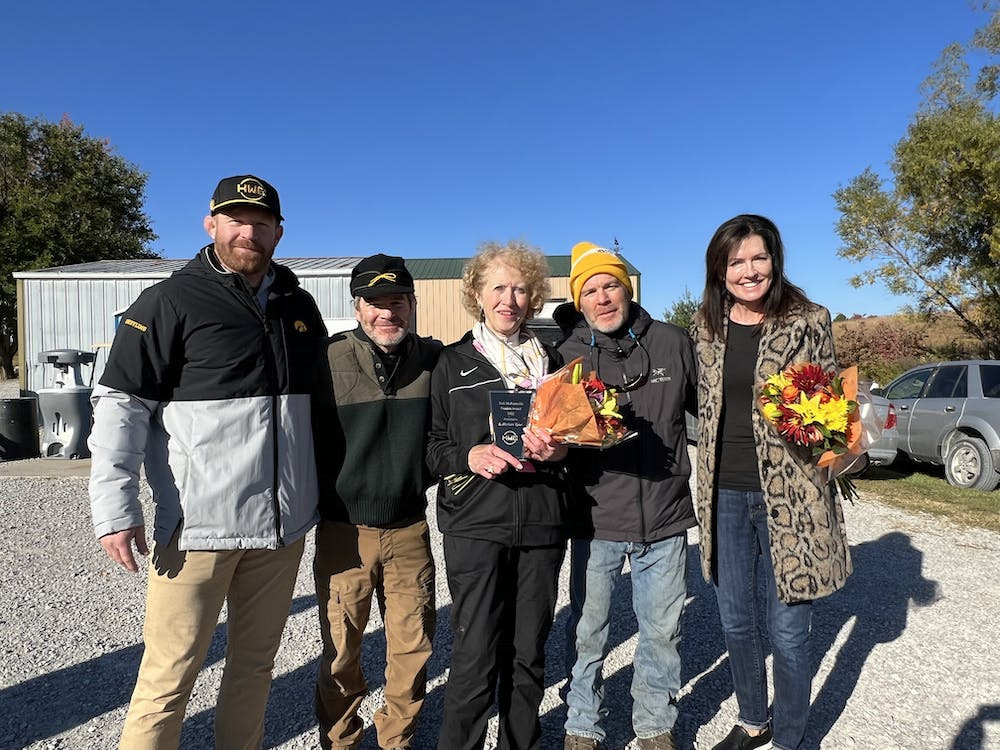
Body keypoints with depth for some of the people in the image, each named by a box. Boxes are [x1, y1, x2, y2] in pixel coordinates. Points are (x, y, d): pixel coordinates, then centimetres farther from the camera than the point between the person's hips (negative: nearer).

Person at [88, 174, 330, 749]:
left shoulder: (299, 306, 11)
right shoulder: (172, 302, -4)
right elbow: (121, 405, -7)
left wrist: (321, 493, 19)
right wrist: (116, 508, -14)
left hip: (282, 525, 5)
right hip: (198, 526, -4)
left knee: (256, 661, 16)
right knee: (171, 674, 4)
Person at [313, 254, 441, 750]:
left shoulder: (434, 360, -1)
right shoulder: (329, 360, -10)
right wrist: (313, 502, -4)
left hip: (410, 529, 2)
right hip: (344, 529, -2)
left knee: (413, 645, 12)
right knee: (341, 650, 12)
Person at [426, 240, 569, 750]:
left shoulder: (550, 361, 13)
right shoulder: (453, 364, 6)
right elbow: (433, 447, 5)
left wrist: (557, 449, -4)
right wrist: (469, 456, -15)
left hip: (541, 523, 3)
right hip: (475, 523, -2)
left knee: (528, 655, 10)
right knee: (476, 658, -2)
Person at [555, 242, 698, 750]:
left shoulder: (672, 342, -1)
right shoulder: (568, 354, -4)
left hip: (665, 517, 2)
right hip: (596, 518, -1)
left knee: (661, 631, 17)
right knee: (587, 631, 13)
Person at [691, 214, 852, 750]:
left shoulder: (809, 321, -5)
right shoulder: (706, 325, 4)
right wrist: (707, 487, 12)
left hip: (789, 494, -3)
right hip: (725, 494, 4)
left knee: (786, 630, 5)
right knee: (735, 621, 16)